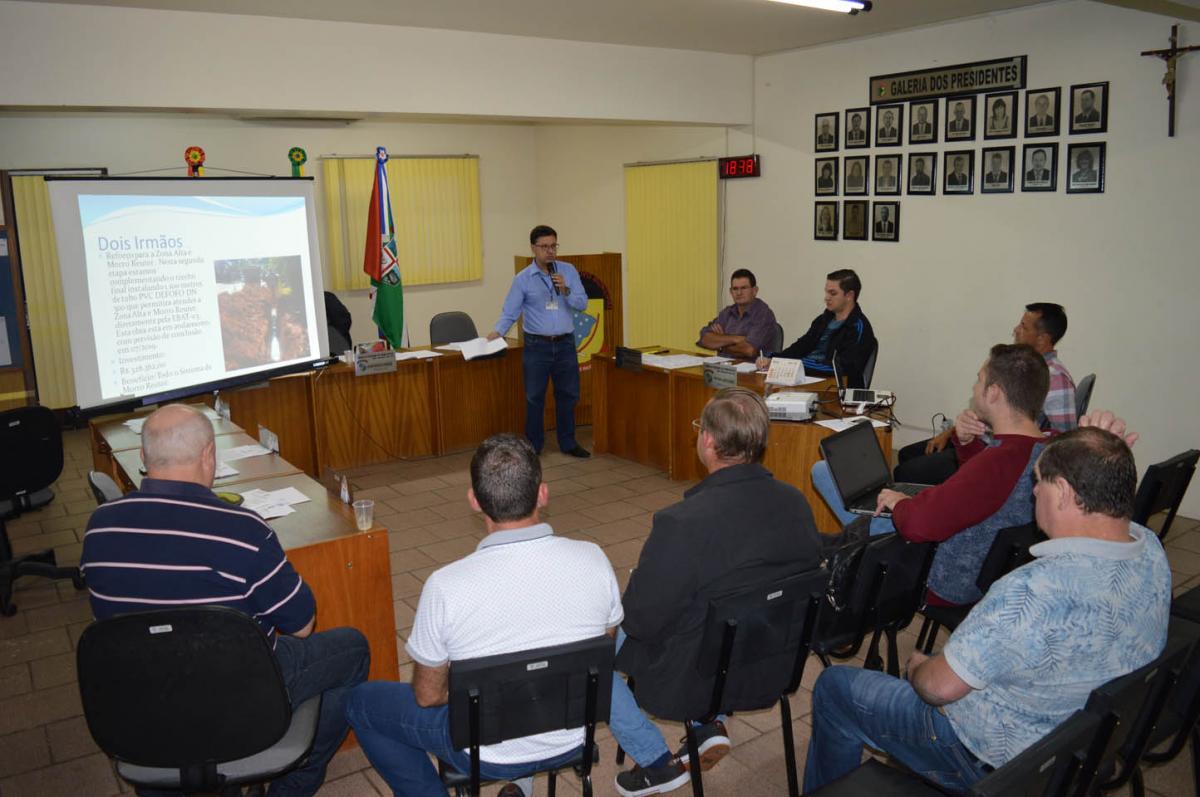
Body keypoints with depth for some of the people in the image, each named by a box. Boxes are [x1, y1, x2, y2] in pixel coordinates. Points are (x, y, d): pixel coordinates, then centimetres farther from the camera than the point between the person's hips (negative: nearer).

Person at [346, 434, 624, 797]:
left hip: (493, 754, -3)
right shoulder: (593, 559, -19)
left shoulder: (445, 586, -27)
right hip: (573, 739, 4)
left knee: (361, 702, 18)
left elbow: (428, 697, -12)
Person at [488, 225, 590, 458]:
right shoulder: (523, 278, -3)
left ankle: (567, 443, 24)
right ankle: (532, 447, 15)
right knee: (534, 398, 4)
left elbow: (582, 304, -1)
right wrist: (498, 331, -21)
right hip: (537, 345, -2)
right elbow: (510, 311, -6)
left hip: (565, 344, 2)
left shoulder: (569, 271, 3)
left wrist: (565, 290, -17)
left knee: (568, 395, 10)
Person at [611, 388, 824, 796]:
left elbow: (640, 620, -22)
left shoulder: (682, 523, -32)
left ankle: (657, 762, 20)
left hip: (693, 682, -6)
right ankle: (710, 726, 23)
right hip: (775, 669, 6)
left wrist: (637, 582, 2)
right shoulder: (796, 503, -12)